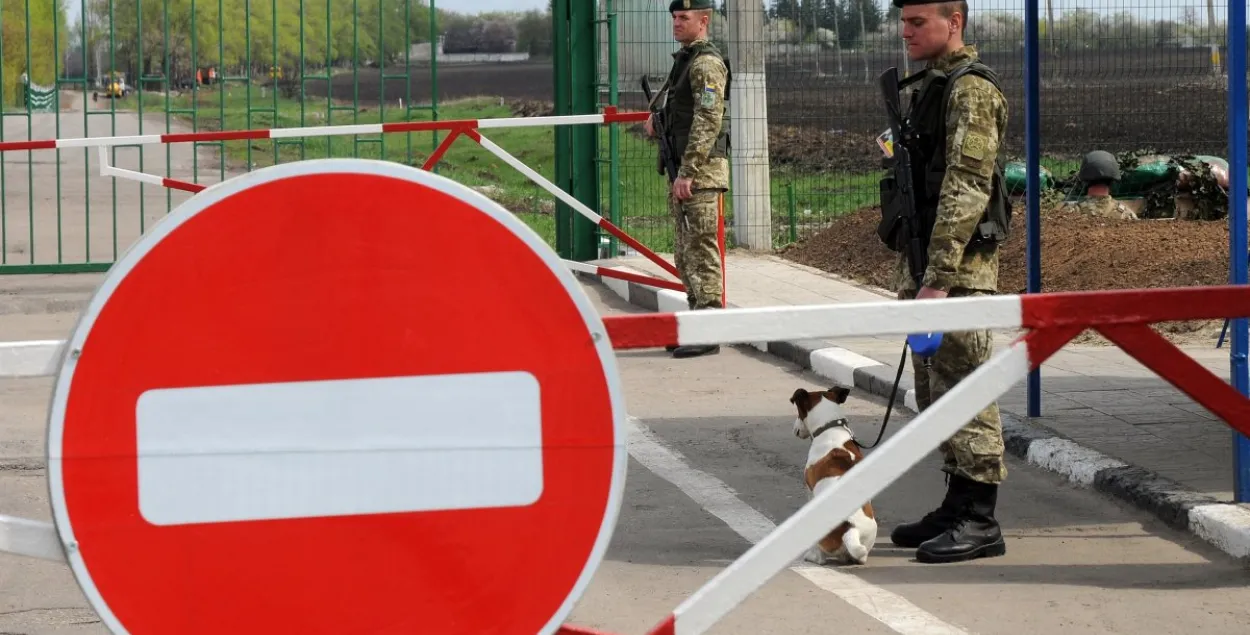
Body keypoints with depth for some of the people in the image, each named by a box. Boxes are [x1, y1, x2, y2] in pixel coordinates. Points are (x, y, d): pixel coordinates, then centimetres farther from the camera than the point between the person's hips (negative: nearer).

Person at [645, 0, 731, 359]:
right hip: (686, 172, 10)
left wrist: (688, 174, -24)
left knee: (702, 251, -10)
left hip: (701, 172, -10)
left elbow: (708, 122, -21)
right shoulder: (685, 59, 18)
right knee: (686, 256, 13)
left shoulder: (706, 63, -13)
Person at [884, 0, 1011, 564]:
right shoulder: (933, 87, 18)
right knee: (936, 392, 14)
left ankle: (980, 522, -4)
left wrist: (939, 278, -25)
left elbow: (966, 190, -21)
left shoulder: (971, 89, -13)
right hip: (928, 265, 10)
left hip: (959, 268, -10)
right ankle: (957, 508, 22)